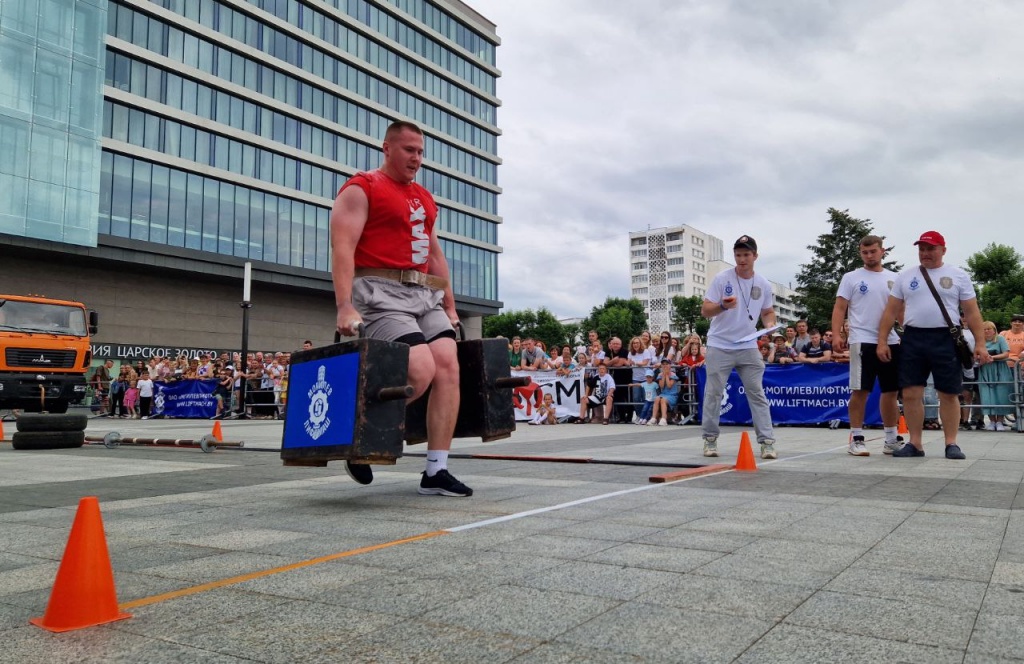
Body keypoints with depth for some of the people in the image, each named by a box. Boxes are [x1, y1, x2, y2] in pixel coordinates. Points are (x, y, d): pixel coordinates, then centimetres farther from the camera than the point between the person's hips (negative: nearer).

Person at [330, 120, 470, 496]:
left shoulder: (425, 198, 22)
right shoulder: (361, 190, -2)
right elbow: (342, 248, -13)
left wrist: (450, 306, 21)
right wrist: (345, 307, -24)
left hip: (426, 295, 8)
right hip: (382, 293, -7)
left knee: (448, 366, -9)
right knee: (421, 370, -23)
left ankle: (436, 473, -4)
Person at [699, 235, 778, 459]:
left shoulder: (764, 285, 2)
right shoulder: (721, 279, -8)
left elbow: (768, 311, 17)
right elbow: (705, 311, -9)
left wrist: (770, 324, -6)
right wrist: (723, 306, -29)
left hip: (748, 347, 2)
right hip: (719, 346, -2)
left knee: (758, 394, -1)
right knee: (713, 394, 2)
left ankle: (767, 442, 3)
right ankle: (710, 439, 14)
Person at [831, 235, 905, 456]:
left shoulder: (894, 278, 13)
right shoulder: (851, 278, 2)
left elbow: (901, 310, 14)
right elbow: (839, 308, -2)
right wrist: (837, 334, -14)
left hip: (891, 341, 4)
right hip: (862, 341, -4)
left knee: (891, 391, 10)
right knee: (860, 390, -4)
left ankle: (891, 439, 21)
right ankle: (856, 439, 3)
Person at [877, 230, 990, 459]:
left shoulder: (958, 276, 6)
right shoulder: (904, 277, 10)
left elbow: (972, 312, 5)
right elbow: (891, 311, 10)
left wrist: (980, 343, -3)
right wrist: (882, 341, 2)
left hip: (946, 340, -1)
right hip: (913, 339, 2)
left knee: (949, 394, 2)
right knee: (911, 394, 1)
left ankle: (951, 444, 11)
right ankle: (915, 444, 9)